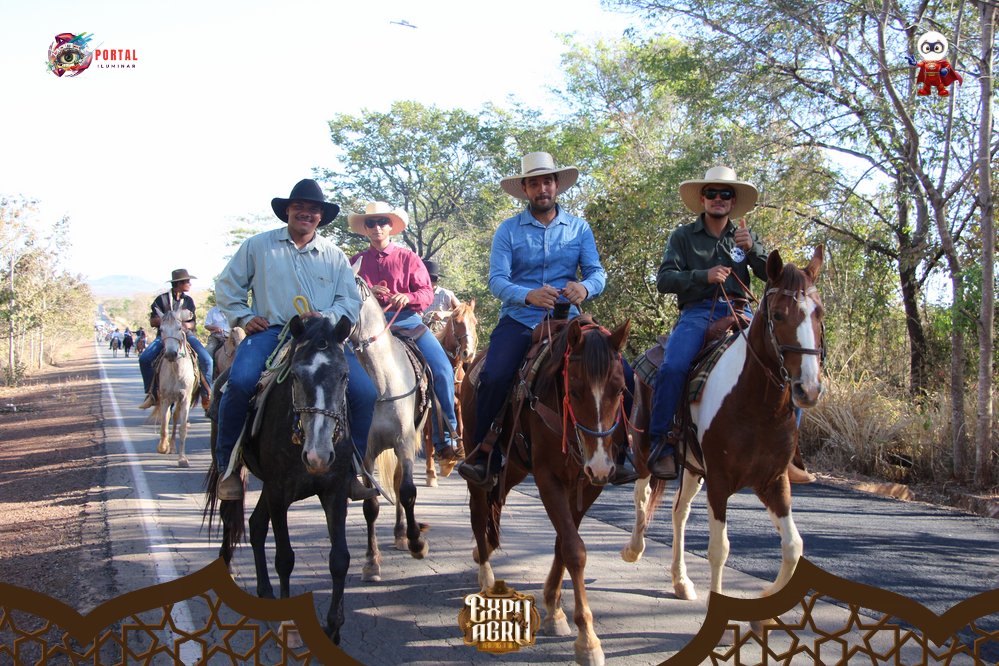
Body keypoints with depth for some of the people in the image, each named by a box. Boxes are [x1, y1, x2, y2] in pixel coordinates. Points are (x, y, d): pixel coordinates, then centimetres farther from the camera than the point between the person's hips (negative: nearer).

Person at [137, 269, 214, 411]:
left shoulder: (188, 300, 11)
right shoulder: (162, 299, 1)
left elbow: (193, 323, 11)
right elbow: (152, 322, 1)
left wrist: (187, 325, -12)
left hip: (186, 335, 2)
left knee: (206, 360, -21)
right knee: (144, 358, -24)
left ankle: (206, 397, -10)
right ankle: (151, 394, -8)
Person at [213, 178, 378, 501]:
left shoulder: (334, 255, 16)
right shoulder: (258, 245, 11)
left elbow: (350, 300, 10)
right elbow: (227, 286, 17)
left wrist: (327, 317, -10)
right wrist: (243, 317, 1)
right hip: (270, 331, -2)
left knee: (364, 392, -19)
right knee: (240, 382, -31)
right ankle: (228, 467, -12)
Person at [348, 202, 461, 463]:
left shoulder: (408, 257, 13)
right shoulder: (356, 261, 15)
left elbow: (427, 292, 5)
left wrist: (408, 297, -17)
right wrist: (366, 293, -8)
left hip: (407, 319, 0)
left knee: (443, 371, -17)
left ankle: (445, 438, -7)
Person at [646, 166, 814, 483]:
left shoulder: (746, 237, 20)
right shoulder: (683, 236, 12)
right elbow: (664, 279, 1)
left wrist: (752, 249, -8)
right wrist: (704, 276, -13)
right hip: (698, 313, -3)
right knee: (673, 367, -32)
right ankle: (660, 445, -19)